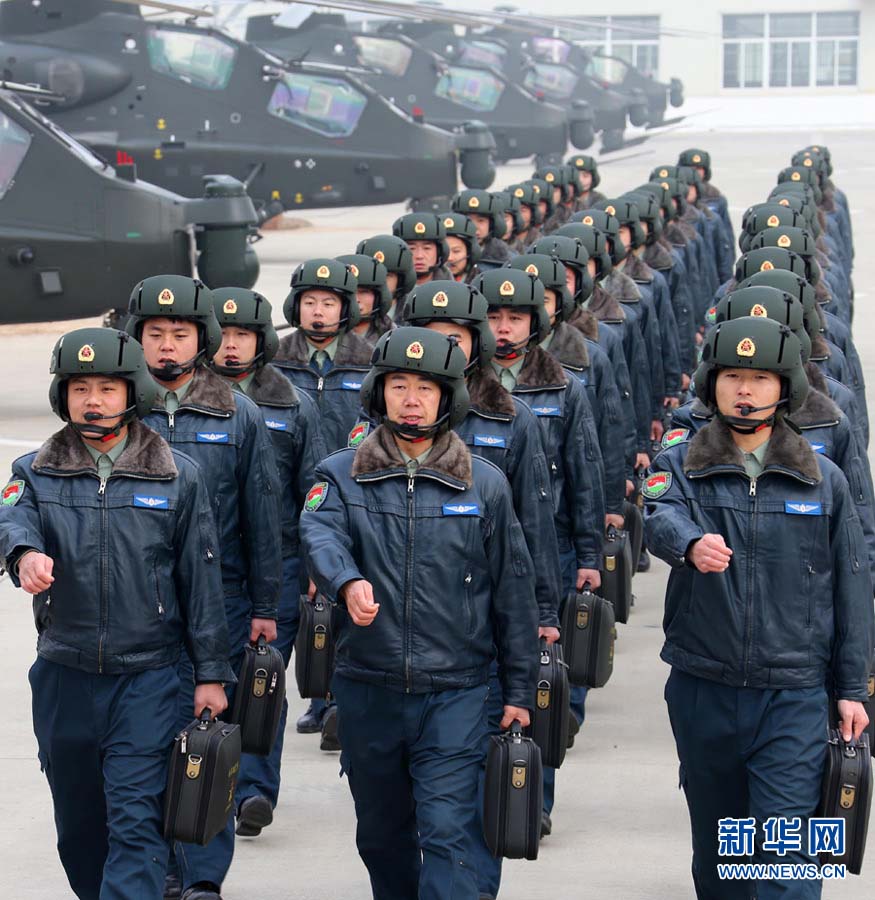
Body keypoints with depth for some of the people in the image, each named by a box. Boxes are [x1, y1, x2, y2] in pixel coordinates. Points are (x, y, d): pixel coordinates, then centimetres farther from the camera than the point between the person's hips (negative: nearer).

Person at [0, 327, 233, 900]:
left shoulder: (178, 477, 2)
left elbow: (201, 579, 3)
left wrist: (211, 673, 1)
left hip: (147, 680, -3)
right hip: (63, 677, 3)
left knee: (136, 825, -10)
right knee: (79, 825, 15)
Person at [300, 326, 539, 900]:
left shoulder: (485, 485, 2)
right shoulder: (342, 476, 2)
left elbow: (513, 593, 6)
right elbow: (322, 535, -19)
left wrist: (519, 690, 5)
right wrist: (348, 581, -42)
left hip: (456, 693, -2)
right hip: (368, 690, 2)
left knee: (448, 835, -10)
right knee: (382, 834, 16)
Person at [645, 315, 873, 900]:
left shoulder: (823, 480, 4)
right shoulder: (679, 468, 2)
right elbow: (661, 522, -21)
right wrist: (691, 543, -45)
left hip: (795, 698, -1)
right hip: (702, 692, 1)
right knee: (715, 847, 16)